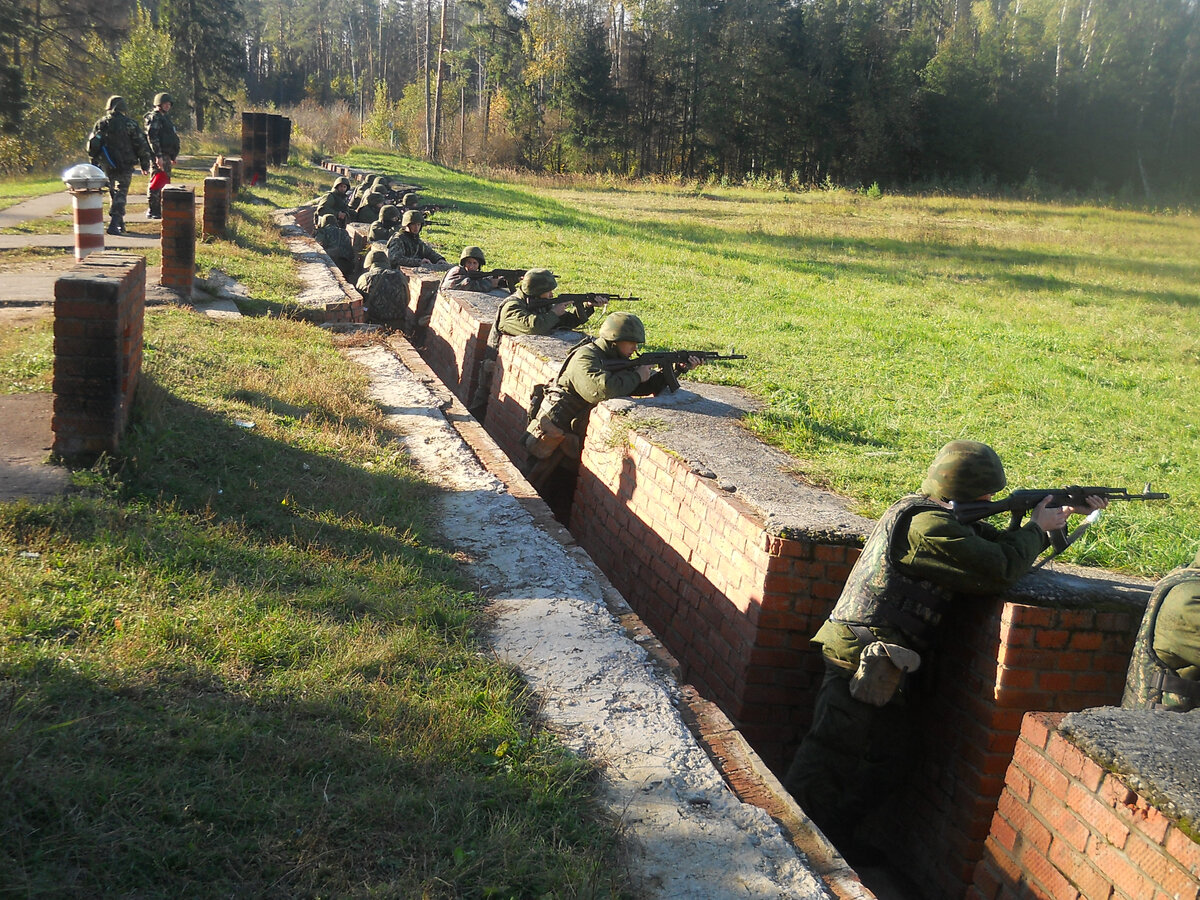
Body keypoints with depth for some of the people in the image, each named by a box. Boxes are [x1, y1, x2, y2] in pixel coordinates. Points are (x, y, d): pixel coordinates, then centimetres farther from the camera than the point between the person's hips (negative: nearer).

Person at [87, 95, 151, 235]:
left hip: (107, 166, 4)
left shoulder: (100, 124, 7)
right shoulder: (130, 124, -5)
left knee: (113, 193, 18)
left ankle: (119, 224, 24)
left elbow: (91, 146, 10)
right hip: (125, 165, -4)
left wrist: (94, 164, 18)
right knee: (121, 194, -4)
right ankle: (114, 224, -16)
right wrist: (145, 165, 4)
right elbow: (142, 146, -4)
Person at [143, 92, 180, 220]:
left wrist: (172, 156, 24)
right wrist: (158, 155, -26)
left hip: (166, 155, 10)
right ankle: (152, 210, -9)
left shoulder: (164, 118, 21)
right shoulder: (154, 118, -11)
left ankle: (159, 210, 20)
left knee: (164, 181, 13)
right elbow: (152, 137, -20)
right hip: (158, 156, -10)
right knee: (157, 181, -11)